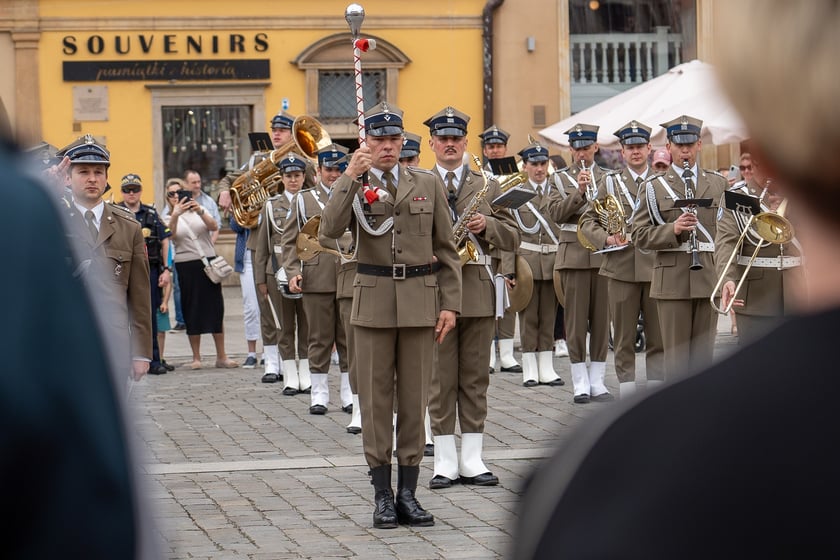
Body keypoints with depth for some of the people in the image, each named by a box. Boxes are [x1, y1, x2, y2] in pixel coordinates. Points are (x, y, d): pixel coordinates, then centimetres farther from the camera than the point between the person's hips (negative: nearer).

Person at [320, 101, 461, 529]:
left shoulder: (428, 184, 7)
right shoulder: (353, 186, 3)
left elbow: (446, 249, 8)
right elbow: (330, 230, -16)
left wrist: (449, 303, 1)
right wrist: (350, 177, -21)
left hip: (420, 302, 1)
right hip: (373, 302, -1)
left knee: (414, 398, 4)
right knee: (376, 399, 1)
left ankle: (408, 493, 10)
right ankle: (383, 494, 7)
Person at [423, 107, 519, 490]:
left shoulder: (487, 186, 12)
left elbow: (512, 237, 9)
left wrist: (487, 225, -9)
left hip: (479, 292, 2)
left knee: (476, 379, 5)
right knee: (440, 379, 0)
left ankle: (472, 460, 10)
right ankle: (445, 461, 4)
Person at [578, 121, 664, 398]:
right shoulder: (610, 182, 8)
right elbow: (587, 221, 8)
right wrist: (606, 238, -10)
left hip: (656, 268, 0)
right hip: (622, 268, 0)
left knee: (659, 338, 3)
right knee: (624, 339, 2)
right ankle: (626, 393, 7)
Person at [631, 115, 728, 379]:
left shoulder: (718, 183, 12)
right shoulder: (655, 187, 4)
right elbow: (639, 235, 0)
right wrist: (673, 229, -17)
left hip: (709, 278, 2)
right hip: (672, 282, -2)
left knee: (704, 353, 5)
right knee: (676, 355, -2)